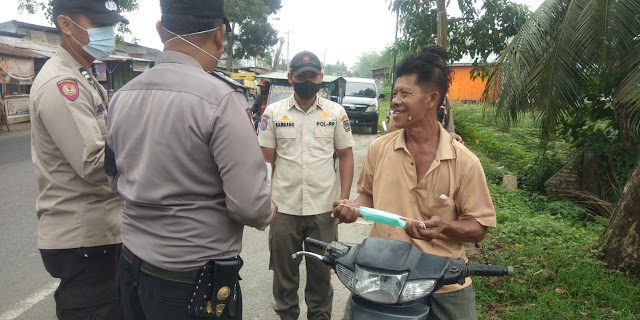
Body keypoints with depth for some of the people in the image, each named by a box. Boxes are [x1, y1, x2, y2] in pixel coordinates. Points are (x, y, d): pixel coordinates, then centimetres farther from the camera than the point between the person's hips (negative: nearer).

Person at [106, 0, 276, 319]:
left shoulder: (122, 96, 0)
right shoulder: (220, 98, -22)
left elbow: (116, 181, 12)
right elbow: (251, 205, -23)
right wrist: (268, 212, -3)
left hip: (132, 268, 6)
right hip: (195, 282, -6)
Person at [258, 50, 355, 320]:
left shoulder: (336, 112, 1)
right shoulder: (273, 112, 1)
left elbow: (345, 156, 5)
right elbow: (265, 160, 2)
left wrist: (344, 197, -3)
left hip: (323, 209, 0)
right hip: (284, 208, 0)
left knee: (321, 272, 16)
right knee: (284, 273, 16)